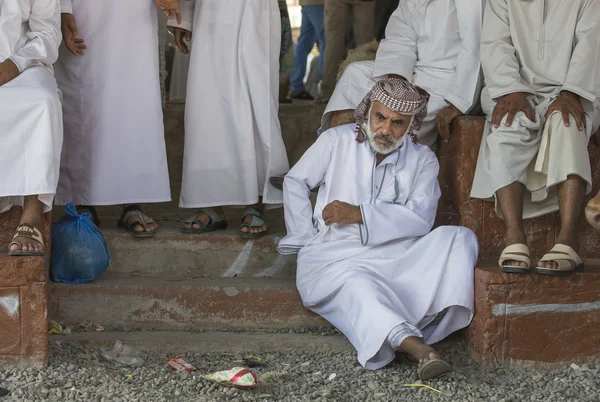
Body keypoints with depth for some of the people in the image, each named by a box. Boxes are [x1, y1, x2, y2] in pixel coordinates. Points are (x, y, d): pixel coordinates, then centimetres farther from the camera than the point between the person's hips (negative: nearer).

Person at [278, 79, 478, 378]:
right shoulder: (337, 141, 10)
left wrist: (360, 214, -12)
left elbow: (421, 216, -5)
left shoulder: (423, 160, 10)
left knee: (459, 238, -23)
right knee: (358, 285, -39)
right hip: (335, 258, -2)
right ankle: (418, 348, -63)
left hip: (397, 258, 2)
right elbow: (295, 182, 20)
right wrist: (305, 237, 10)